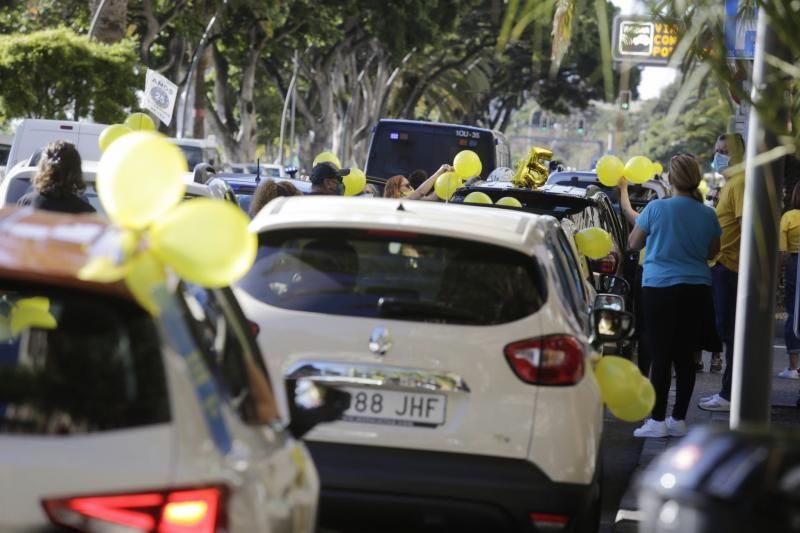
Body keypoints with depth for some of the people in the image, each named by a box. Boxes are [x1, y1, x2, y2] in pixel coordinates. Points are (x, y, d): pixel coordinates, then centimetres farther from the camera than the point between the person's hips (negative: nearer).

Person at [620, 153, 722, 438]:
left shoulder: (656, 208, -10)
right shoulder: (707, 215, 0)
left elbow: (634, 243, 3)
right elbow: (712, 252, 13)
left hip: (660, 288, -3)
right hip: (696, 291, 3)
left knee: (661, 355, -1)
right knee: (685, 356, 8)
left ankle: (657, 420, -3)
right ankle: (678, 419, 12)